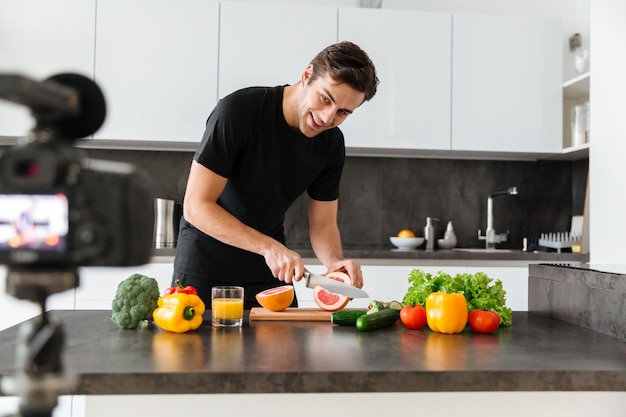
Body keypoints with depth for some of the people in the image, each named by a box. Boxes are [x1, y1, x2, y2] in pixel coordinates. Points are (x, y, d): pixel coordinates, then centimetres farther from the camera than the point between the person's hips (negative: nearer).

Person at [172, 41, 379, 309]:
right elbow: (196, 206, -25)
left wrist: (334, 262, -22)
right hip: (205, 268, -4)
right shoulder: (239, 111, -23)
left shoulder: (331, 143, -6)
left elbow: (323, 224, 1)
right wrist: (269, 247, -33)